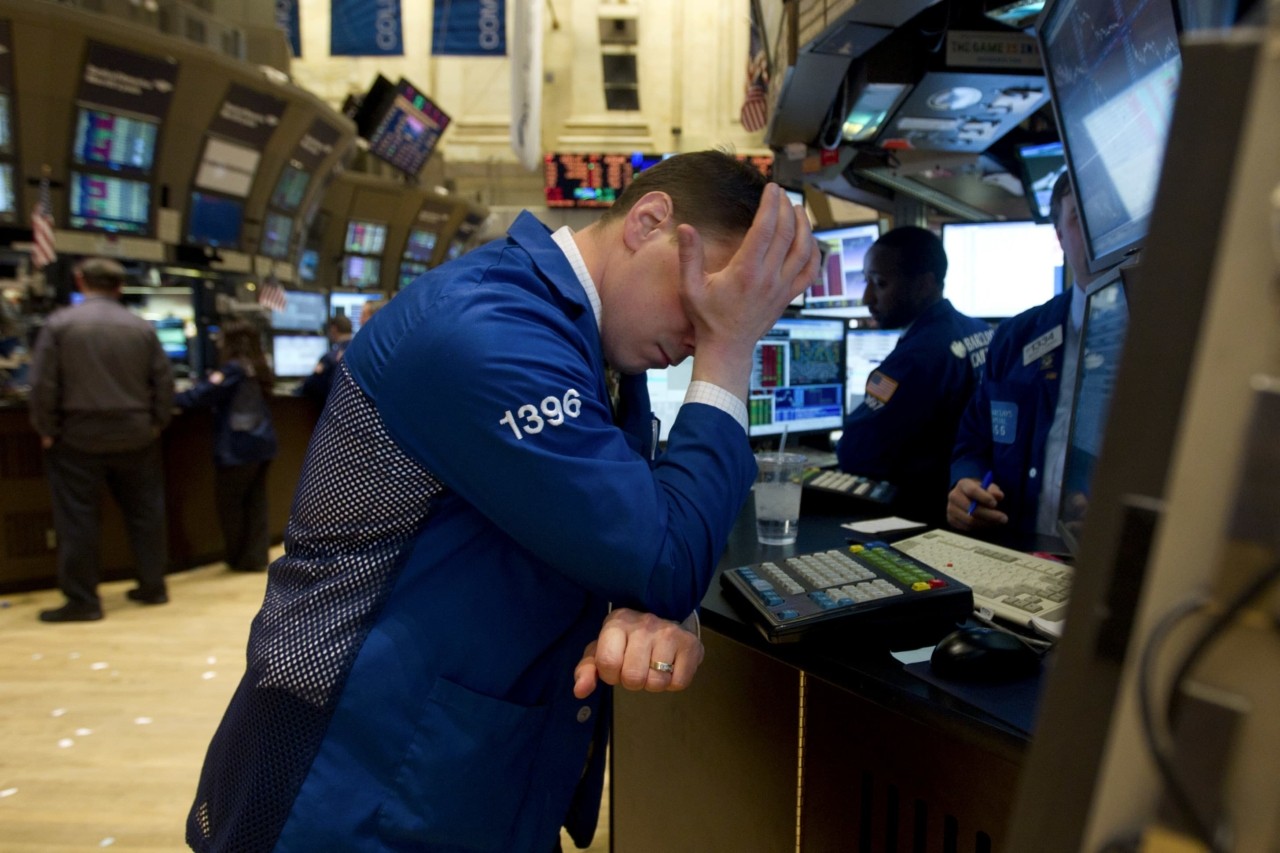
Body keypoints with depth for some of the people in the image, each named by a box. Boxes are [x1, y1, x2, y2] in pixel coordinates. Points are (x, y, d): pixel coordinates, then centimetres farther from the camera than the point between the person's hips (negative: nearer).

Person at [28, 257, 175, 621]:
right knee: (145, 513, 12)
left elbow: (43, 384, -9)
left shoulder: (59, 323, -6)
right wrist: (156, 424, 10)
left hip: (77, 437, -3)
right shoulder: (142, 328, 2)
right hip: (135, 437, 3)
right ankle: (152, 587, 20)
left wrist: (46, 430, 0)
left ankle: (82, 601, 7)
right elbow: (164, 382, 1)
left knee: (76, 519, 4)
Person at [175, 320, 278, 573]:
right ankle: (256, 557, 14)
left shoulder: (233, 370, -14)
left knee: (230, 503, 6)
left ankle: (240, 559, 15)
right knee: (255, 502, 11)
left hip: (239, 448, -8)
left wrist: (172, 399, -1)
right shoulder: (258, 370, 11)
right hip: (261, 443, 8)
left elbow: (202, 394, -15)